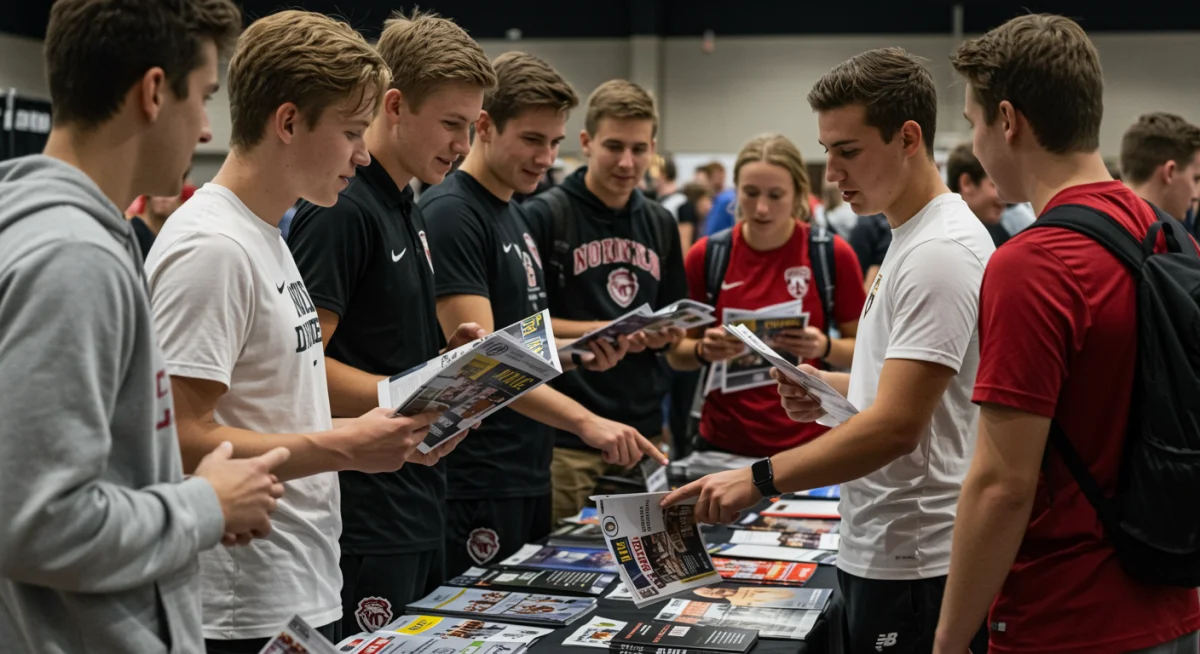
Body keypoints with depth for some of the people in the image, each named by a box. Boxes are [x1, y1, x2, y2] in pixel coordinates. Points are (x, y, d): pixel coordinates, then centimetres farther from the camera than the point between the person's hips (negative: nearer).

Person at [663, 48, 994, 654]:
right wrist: (832, 390, 5)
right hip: (875, 550, 10)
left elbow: (897, 425, -25)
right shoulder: (907, 239, 13)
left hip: (913, 562, -10)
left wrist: (760, 479, -24)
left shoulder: (942, 252, -19)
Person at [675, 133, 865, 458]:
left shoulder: (833, 254, -7)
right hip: (724, 443, 1)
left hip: (807, 441, -1)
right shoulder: (706, 256, -3)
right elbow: (680, 351, 6)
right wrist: (703, 350, -15)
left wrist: (825, 347, -20)